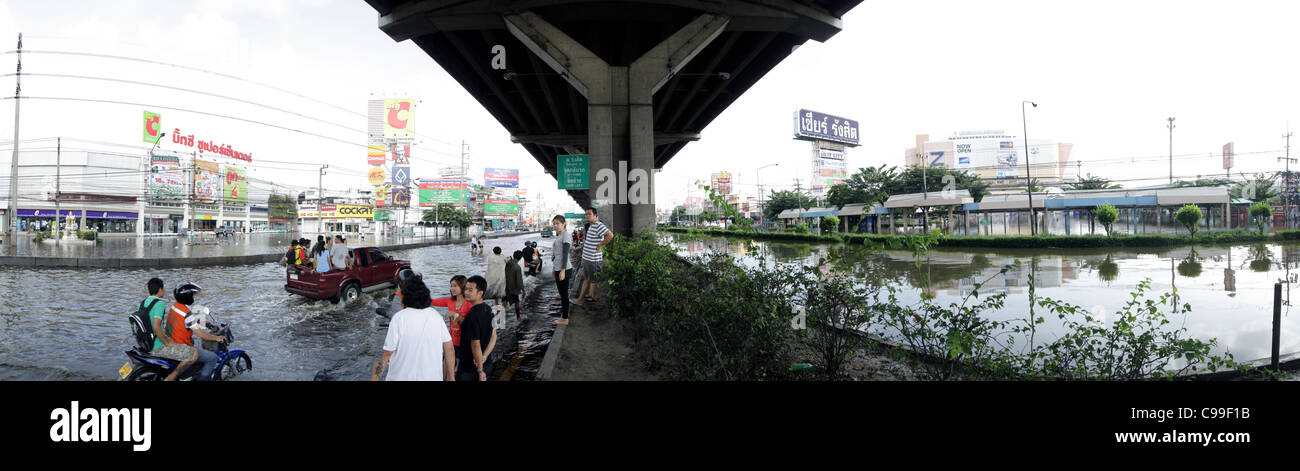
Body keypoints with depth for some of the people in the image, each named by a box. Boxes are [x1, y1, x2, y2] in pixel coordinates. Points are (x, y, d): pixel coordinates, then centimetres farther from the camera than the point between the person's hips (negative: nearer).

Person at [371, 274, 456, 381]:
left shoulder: (399, 318, -14)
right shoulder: (436, 315, -2)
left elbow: (386, 354, -13)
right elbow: (449, 349, 0)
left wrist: (374, 377, -1)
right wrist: (451, 377, 10)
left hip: (403, 377, -3)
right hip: (433, 376, 4)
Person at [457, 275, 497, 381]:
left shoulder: (473, 315, -25)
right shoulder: (488, 309, 1)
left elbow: (476, 345, -23)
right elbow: (494, 336, 6)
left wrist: (480, 370, -17)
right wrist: (484, 357, -4)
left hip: (469, 368, -8)